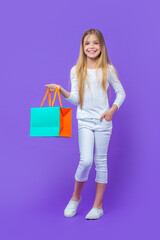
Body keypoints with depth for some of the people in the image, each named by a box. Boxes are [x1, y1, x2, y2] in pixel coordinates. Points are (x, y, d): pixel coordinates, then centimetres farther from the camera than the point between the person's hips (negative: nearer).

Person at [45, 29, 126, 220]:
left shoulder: (108, 69, 2)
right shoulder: (76, 70, 4)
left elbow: (121, 93, 9)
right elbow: (75, 99, 0)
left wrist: (112, 109, -6)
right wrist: (61, 91, -18)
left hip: (103, 121, 0)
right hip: (84, 120, 0)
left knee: (100, 161, 6)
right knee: (86, 160, -13)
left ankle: (98, 206, 18)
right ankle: (75, 197, 15)